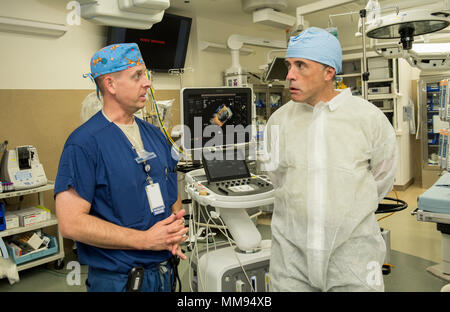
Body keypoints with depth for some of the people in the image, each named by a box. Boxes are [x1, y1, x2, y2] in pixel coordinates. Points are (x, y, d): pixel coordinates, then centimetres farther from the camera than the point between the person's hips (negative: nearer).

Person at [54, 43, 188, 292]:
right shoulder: (84, 143, -16)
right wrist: (146, 239, -20)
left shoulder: (155, 135, 6)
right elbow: (71, 223, -21)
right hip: (117, 278, -6)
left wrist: (176, 231, -7)